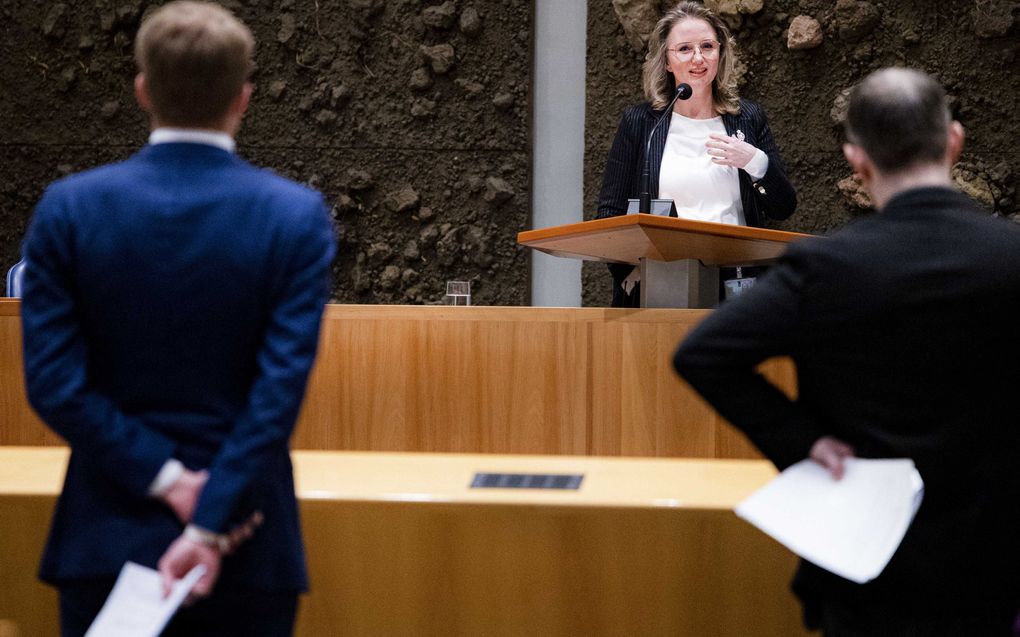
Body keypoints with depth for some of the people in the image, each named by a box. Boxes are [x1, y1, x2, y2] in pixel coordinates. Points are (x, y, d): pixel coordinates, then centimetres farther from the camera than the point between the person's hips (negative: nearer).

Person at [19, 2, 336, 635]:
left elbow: (53, 382, -8)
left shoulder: (69, 208, -4)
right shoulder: (298, 216, -7)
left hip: (109, 536, 1)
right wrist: (210, 526, -14)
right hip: (248, 545, -1)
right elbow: (281, 390, -14)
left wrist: (166, 480, -8)